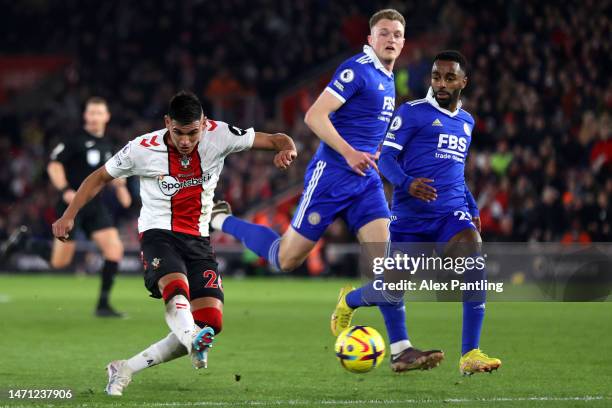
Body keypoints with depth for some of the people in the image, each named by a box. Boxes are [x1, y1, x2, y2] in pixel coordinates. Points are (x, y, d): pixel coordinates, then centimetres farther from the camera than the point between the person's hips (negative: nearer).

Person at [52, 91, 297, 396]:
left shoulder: (218, 136, -7)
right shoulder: (143, 149, -9)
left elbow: (276, 140, -4)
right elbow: (99, 178, 6)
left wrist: (286, 149, -28)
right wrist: (69, 216, 0)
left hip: (198, 241, 3)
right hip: (158, 234, -3)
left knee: (211, 322, -9)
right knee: (177, 289, -36)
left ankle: (125, 369, -2)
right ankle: (194, 341, -64)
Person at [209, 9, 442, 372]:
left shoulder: (387, 79, 15)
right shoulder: (357, 70, -12)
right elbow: (314, 116, -19)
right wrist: (348, 152, -28)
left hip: (367, 181, 7)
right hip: (331, 176, -7)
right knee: (286, 259, 1)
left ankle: (399, 350, -12)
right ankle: (224, 221, 26)